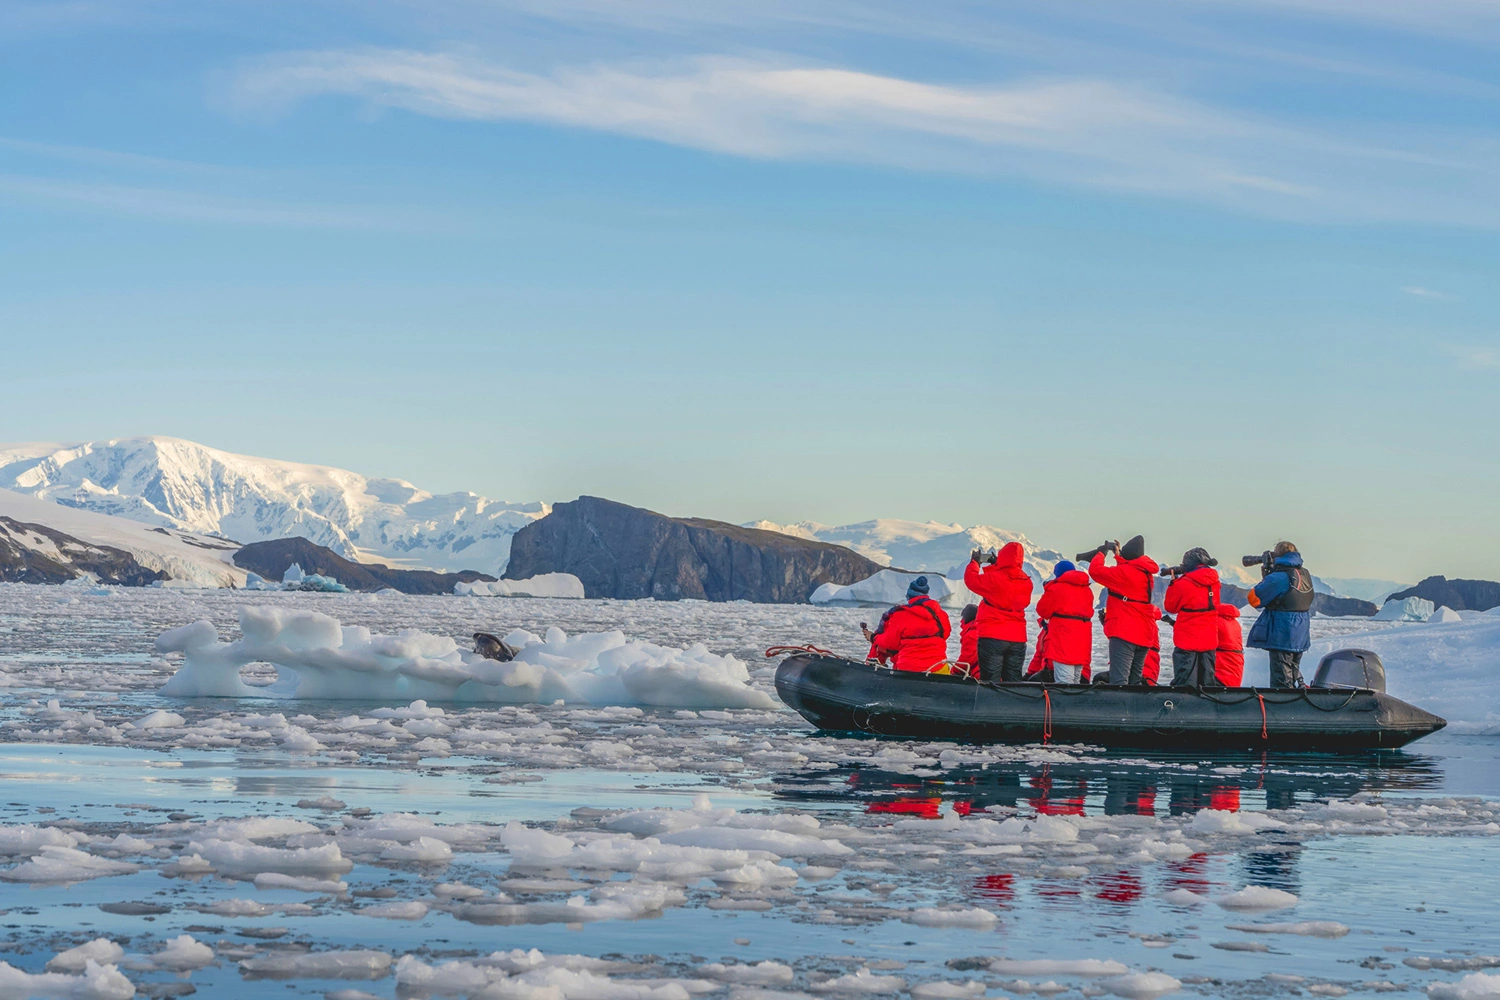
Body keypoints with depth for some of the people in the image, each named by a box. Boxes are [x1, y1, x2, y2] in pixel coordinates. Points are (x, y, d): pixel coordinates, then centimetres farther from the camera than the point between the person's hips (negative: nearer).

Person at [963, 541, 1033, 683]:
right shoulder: (1026, 582, 2)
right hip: (1018, 638, 5)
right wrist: (996, 566, 24)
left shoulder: (994, 578, -15)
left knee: (991, 682, -2)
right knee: (1013, 682, 10)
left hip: (993, 636, -5)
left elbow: (971, 580, -2)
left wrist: (974, 562, 15)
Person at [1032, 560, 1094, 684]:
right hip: (1082, 644, 7)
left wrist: (1047, 590, 13)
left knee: (1064, 682, -13)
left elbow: (1043, 611, -1)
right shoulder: (1087, 590, 15)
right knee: (1076, 682, 13)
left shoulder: (1056, 588, -6)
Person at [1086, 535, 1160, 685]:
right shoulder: (1147, 574, 12)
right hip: (1144, 635, 9)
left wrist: (1101, 553, 5)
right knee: (1135, 681, 15)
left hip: (1124, 633, -9)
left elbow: (1096, 571, -12)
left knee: (1119, 680, -15)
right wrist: (1118, 555, 28)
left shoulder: (1125, 572, -14)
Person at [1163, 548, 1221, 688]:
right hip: (1209, 639, 6)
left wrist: (1173, 582, 6)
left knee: (1185, 683, -4)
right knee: (1208, 681, 11)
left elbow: (1171, 607, -2)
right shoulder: (1214, 582, 3)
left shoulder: (1184, 584, -15)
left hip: (1187, 640, -6)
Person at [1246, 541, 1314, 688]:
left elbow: (1254, 599, -14)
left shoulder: (1279, 578, -20)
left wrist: (1264, 578, 0)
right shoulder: (1306, 575, 6)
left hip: (1282, 639, -8)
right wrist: (1269, 576, 6)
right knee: (1294, 675, 21)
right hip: (1301, 637, 8)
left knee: (1281, 682, -3)